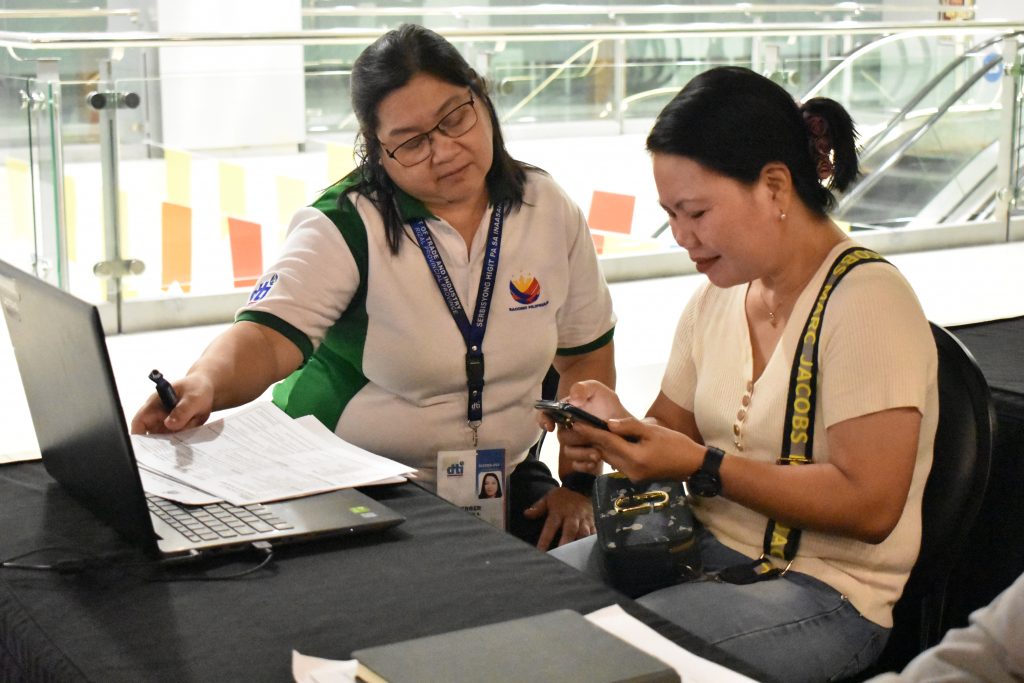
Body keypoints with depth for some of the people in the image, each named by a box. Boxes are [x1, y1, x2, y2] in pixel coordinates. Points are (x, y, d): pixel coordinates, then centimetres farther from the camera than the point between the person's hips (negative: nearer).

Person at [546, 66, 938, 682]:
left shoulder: (867, 301, -16)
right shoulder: (717, 297, 9)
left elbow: (869, 506, -21)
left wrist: (702, 465, -23)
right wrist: (621, 427, -8)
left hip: (825, 592, -7)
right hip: (703, 549, 7)